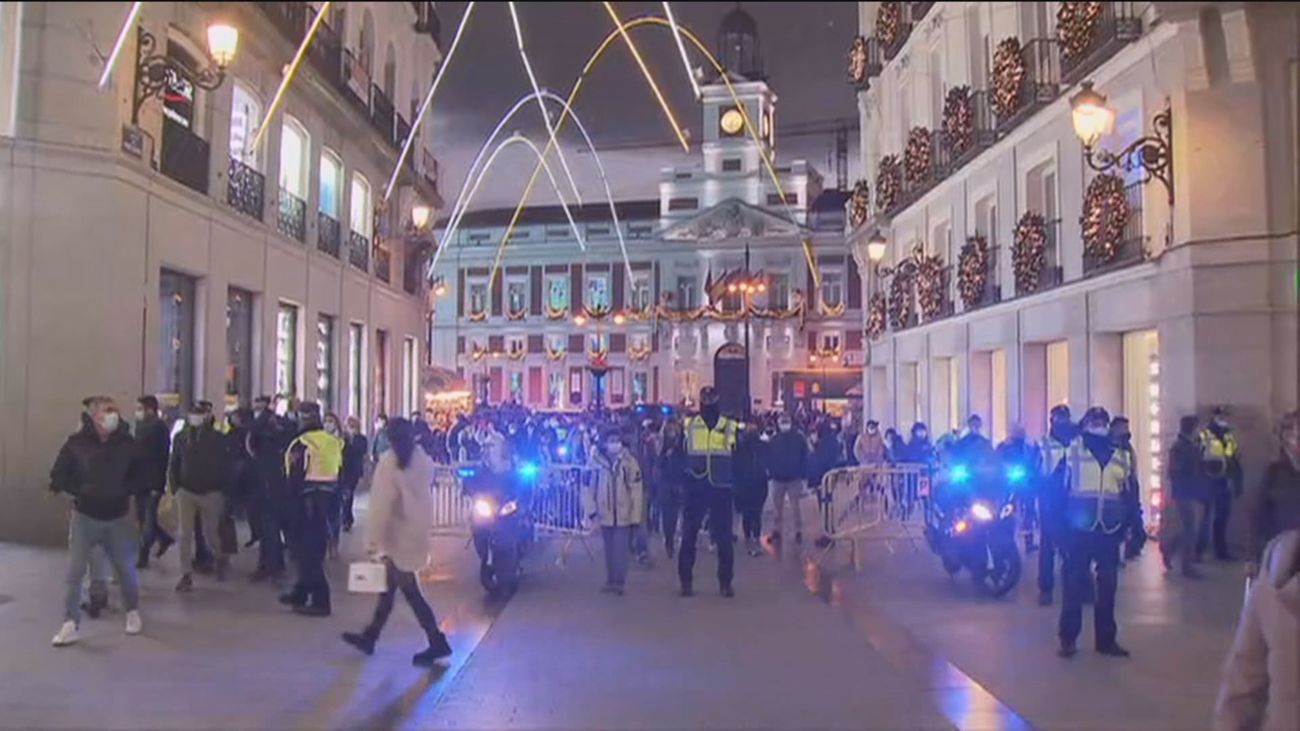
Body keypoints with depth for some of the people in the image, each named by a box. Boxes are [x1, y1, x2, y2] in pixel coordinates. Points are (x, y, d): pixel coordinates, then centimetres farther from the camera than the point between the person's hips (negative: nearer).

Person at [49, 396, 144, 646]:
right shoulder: (76, 443, -8)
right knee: (75, 571, -4)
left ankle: (133, 612, 31)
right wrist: (81, 491, -16)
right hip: (85, 517, -1)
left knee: (126, 568, 11)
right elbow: (58, 477, -4)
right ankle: (70, 624, 4)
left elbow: (139, 476, 6)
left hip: (118, 518, 1)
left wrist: (124, 490, -11)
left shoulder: (126, 443, -5)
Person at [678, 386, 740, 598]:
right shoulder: (689, 425, 2)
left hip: (721, 488, 1)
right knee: (689, 534, 3)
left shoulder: (731, 426, 3)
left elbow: (737, 459, 10)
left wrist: (736, 486, 6)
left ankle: (725, 581, 15)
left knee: (724, 535, 6)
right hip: (695, 487, 0)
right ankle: (686, 580, 12)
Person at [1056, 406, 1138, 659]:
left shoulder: (1121, 454, 10)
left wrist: (1131, 526, 6)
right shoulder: (1073, 449, -1)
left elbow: (1129, 492, 14)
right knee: (1075, 581, 1)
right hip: (1080, 527, -4)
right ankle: (1068, 638, 8)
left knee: (1108, 584, 10)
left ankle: (1106, 638, 19)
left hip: (1110, 528, 4)